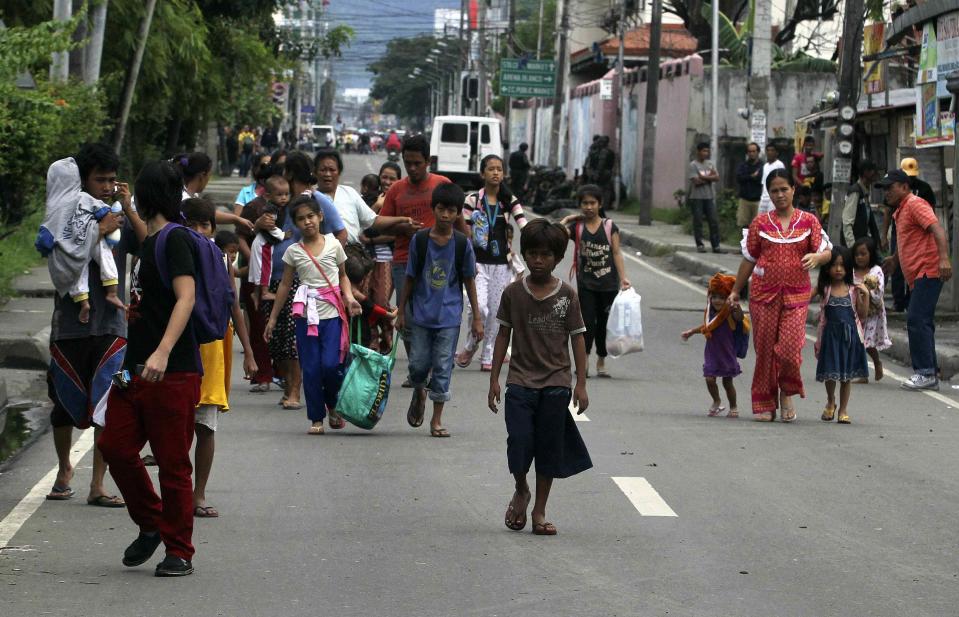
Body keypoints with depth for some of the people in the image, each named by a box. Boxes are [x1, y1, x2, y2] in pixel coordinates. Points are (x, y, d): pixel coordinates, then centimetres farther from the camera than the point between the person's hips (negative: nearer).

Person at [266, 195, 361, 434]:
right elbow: (285, 285, 11)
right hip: (306, 316, 1)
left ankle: (334, 406, 15)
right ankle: (316, 419, 9)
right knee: (310, 368, 0)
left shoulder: (333, 245, 3)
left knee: (330, 364, -11)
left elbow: (343, 276, 15)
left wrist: (349, 298, -3)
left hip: (332, 314, -1)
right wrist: (273, 317, 12)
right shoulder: (293, 251, 4)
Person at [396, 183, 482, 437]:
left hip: (449, 316, -1)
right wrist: (401, 311, 8)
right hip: (421, 314, 1)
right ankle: (419, 394, 36)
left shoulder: (462, 244, -4)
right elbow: (410, 278, 6)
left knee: (443, 367, 0)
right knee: (418, 364, 3)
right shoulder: (420, 240, -3)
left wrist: (477, 318, 4)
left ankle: (437, 419, 9)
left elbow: (469, 281, 3)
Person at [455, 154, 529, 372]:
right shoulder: (473, 200, 0)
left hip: (502, 263, 2)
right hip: (479, 263, -2)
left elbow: (524, 225, -5)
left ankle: (488, 356, 15)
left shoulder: (510, 201, 6)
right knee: (479, 307, -18)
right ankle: (471, 346, 7)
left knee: (496, 311, 4)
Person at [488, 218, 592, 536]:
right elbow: (504, 335, 7)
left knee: (548, 449, 4)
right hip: (520, 381, 0)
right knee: (519, 444, -9)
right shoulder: (514, 293, 1)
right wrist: (494, 379, 5)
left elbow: (577, 339, 3)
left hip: (556, 383, 0)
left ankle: (539, 512, 14)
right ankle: (521, 492, 20)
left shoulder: (567, 295, 0)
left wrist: (581, 384, -1)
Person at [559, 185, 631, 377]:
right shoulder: (576, 227, 3)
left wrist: (623, 277, -7)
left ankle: (601, 362, 20)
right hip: (586, 283, -1)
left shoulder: (609, 227, 2)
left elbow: (617, 253, 0)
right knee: (588, 321, -7)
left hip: (608, 283, 1)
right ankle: (584, 361, -6)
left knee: (604, 322, 8)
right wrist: (566, 220, -2)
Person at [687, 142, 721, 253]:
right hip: (697, 197, -5)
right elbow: (696, 181, -15)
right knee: (698, 222, -1)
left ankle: (716, 245, 2)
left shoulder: (710, 164, 12)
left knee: (714, 221, 0)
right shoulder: (693, 165, -5)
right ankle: (699, 245, 5)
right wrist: (710, 178, -3)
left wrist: (704, 177, -10)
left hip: (709, 197, 5)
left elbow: (717, 178, 0)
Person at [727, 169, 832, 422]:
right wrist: (735, 291, 13)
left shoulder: (808, 221, 5)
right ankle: (764, 404, 12)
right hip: (764, 292, 1)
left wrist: (815, 257, -21)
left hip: (796, 294, -1)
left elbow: (827, 253, 2)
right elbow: (749, 259, 12)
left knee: (790, 346, -12)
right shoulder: (760, 223, 7)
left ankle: (787, 393, 14)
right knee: (765, 348, 2)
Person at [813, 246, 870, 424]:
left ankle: (843, 410, 16)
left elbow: (862, 314, 4)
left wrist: (866, 295, -6)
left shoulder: (853, 290, 2)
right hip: (830, 334, -1)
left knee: (847, 374, 5)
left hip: (850, 335, 1)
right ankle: (830, 402, 31)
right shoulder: (823, 288, -1)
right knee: (830, 373, 5)